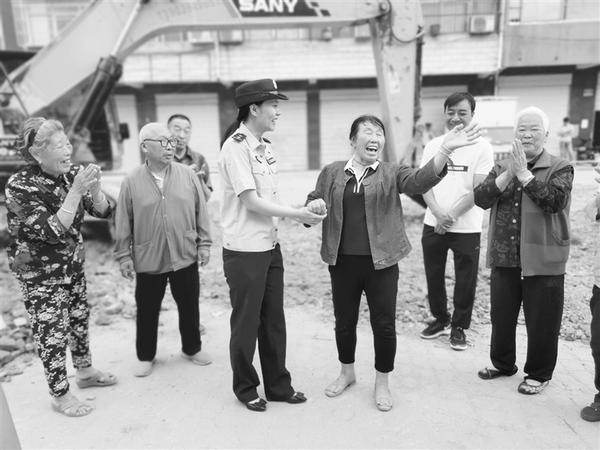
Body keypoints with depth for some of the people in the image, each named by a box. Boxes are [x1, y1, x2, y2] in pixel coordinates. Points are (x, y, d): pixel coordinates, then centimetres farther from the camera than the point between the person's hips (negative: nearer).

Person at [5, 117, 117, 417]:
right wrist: (76, 191, -34)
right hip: (40, 275, -6)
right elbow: (51, 231, -29)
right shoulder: (20, 186, -21)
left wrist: (94, 187, -24)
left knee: (80, 319, 19)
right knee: (52, 332, 4)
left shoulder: (71, 174, -6)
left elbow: (103, 211, -4)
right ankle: (60, 395, 23)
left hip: (73, 267, 6)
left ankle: (85, 371, 40)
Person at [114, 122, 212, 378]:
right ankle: (145, 356, 33)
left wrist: (204, 243, 2)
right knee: (147, 311, 12)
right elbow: (123, 223, 0)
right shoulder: (131, 182, -5)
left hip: (185, 258, 1)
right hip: (148, 260, -1)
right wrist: (124, 255, 0)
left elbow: (200, 212, 4)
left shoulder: (187, 175, -1)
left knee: (189, 307, 14)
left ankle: (192, 348, 36)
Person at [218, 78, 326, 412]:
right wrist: (296, 214, -15)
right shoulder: (235, 148, -15)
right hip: (244, 251, -7)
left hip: (270, 246, 8)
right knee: (246, 323, 9)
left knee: (274, 319, 16)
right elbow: (252, 201, -19)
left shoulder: (266, 147, 10)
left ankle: (278, 385, 32)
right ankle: (246, 388, 30)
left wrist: (303, 213, -3)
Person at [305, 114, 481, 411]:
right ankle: (347, 373, 40)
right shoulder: (331, 172, 6)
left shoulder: (391, 173, 1)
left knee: (384, 325, 7)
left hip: (381, 263, -1)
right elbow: (310, 209, 12)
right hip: (342, 262, 2)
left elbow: (420, 180, -18)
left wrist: (445, 149, -32)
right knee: (344, 321, 15)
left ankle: (382, 383, 30)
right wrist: (313, 205, -12)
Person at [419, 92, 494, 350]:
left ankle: (458, 326, 26)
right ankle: (440, 319, 34)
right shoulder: (433, 145, 5)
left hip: (466, 228, -3)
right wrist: (438, 213, -16)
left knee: (465, 281, 7)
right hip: (433, 225, 3)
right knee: (433, 277, 13)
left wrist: (451, 216, -17)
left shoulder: (482, 147, -4)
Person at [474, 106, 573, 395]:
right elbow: (481, 198, -7)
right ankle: (502, 364, 36)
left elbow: (555, 200, -21)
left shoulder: (559, 168, -3)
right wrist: (508, 174, -18)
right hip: (504, 258, 4)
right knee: (501, 316, 16)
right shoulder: (501, 168, 8)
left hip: (542, 260, -4)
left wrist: (524, 173, -23)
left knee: (542, 322, 7)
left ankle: (539, 374, 28)